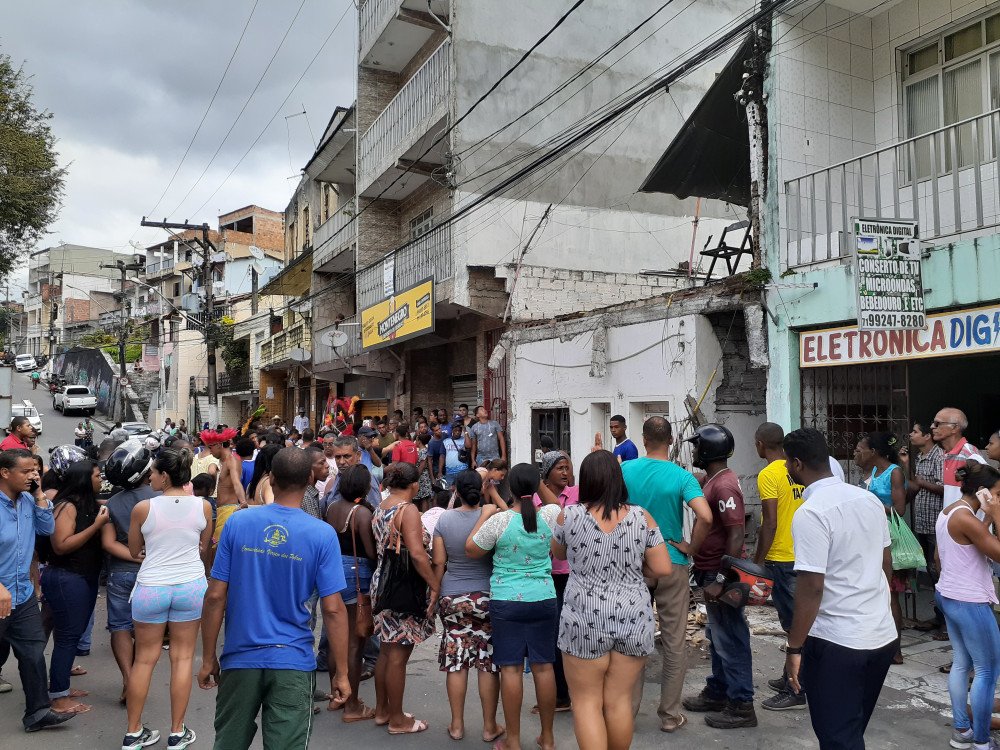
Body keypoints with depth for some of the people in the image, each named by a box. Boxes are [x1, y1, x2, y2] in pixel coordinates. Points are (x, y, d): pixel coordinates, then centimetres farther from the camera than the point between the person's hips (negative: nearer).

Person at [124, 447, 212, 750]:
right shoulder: (203, 506, -6)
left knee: (144, 659, 12)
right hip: (191, 585, 1)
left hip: (151, 587, -1)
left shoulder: (143, 508, -11)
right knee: (183, 657, 9)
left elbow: (134, 551, 4)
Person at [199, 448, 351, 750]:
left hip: (240, 658, 2)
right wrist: (341, 673, -2)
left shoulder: (237, 523, -5)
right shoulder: (322, 534, -10)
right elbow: (333, 609, -10)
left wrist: (208, 659, 7)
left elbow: (215, 596, -3)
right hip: (293, 662, -2)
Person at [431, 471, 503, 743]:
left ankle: (457, 725, 19)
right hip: (487, 596, -2)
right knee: (488, 663, 6)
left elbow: (439, 563, 0)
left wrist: (436, 594, 9)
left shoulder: (444, 519, -4)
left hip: (452, 598, 2)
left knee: (456, 662, 9)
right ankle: (490, 727, 15)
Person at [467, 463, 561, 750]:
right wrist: (537, 482, 25)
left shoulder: (498, 520, -13)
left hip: (506, 601, -2)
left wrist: (485, 514, 8)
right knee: (544, 666, 10)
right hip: (544, 599, 3)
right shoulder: (551, 514, -6)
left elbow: (471, 550, 2)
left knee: (511, 668, 4)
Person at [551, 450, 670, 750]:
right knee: (619, 701, 13)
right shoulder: (642, 517, -4)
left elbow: (557, 554, 13)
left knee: (587, 703, 9)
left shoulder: (569, 515, -5)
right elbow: (663, 569, -2)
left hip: (584, 621, -2)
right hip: (633, 619, 2)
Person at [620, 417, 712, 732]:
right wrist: (691, 548, -9)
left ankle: (627, 709, 24)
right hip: (672, 565, -2)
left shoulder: (625, 469, -6)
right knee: (674, 643, 10)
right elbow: (705, 517, -25)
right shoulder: (682, 476, -13)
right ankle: (670, 715, 18)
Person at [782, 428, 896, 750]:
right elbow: (886, 563, 14)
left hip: (836, 643, -8)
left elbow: (811, 588, -22)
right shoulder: (869, 498, 4)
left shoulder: (810, 513, -20)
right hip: (883, 635, 8)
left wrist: (794, 648, -13)